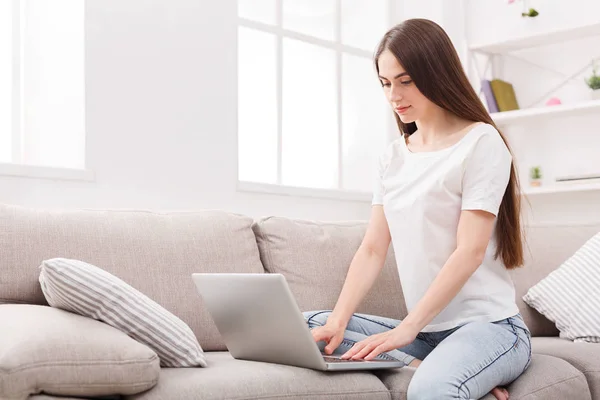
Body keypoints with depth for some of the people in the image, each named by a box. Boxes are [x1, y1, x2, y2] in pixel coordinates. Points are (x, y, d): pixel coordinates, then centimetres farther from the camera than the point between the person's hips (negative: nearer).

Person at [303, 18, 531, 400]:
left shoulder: (481, 142, -6)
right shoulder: (393, 157, 12)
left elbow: (470, 253, -15)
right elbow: (372, 250, 5)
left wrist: (405, 329, -22)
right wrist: (337, 323, -10)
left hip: (488, 324, -8)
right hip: (424, 331, 8)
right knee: (309, 326, -11)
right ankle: (429, 367, -17)